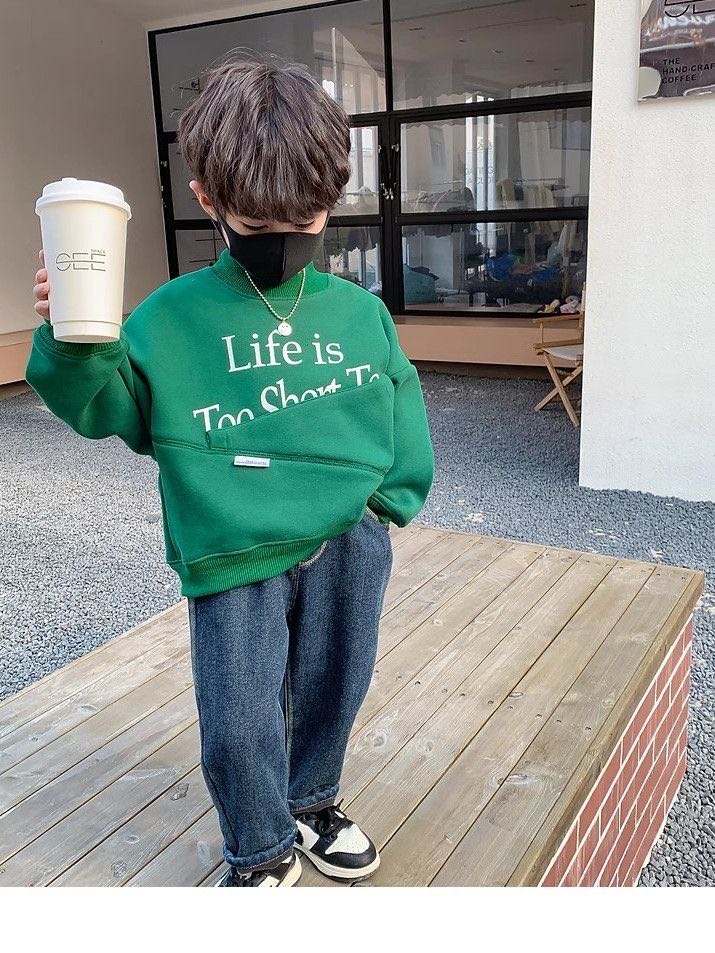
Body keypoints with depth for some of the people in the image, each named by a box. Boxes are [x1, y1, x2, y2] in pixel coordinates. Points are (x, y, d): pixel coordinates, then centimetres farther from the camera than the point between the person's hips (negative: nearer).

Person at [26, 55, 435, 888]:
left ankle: (311, 801, 49)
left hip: (348, 544, 3)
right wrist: (74, 348, -18)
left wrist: (392, 497, 3)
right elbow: (107, 407, 0)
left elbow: (398, 405, 12)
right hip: (234, 556, -2)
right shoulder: (171, 317, -1)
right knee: (238, 725, 0)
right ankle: (261, 852, 31)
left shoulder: (359, 311, 5)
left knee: (331, 693, 18)